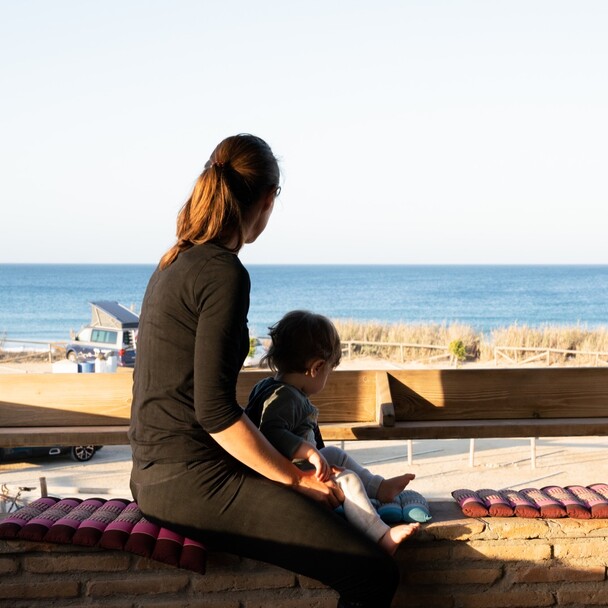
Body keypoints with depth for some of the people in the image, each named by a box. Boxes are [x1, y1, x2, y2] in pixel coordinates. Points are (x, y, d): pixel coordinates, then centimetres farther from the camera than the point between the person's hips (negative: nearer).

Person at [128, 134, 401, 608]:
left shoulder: (174, 264, 14)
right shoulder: (224, 273, -15)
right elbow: (214, 410, -20)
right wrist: (295, 478, -9)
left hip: (157, 474, 10)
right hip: (195, 482, -10)